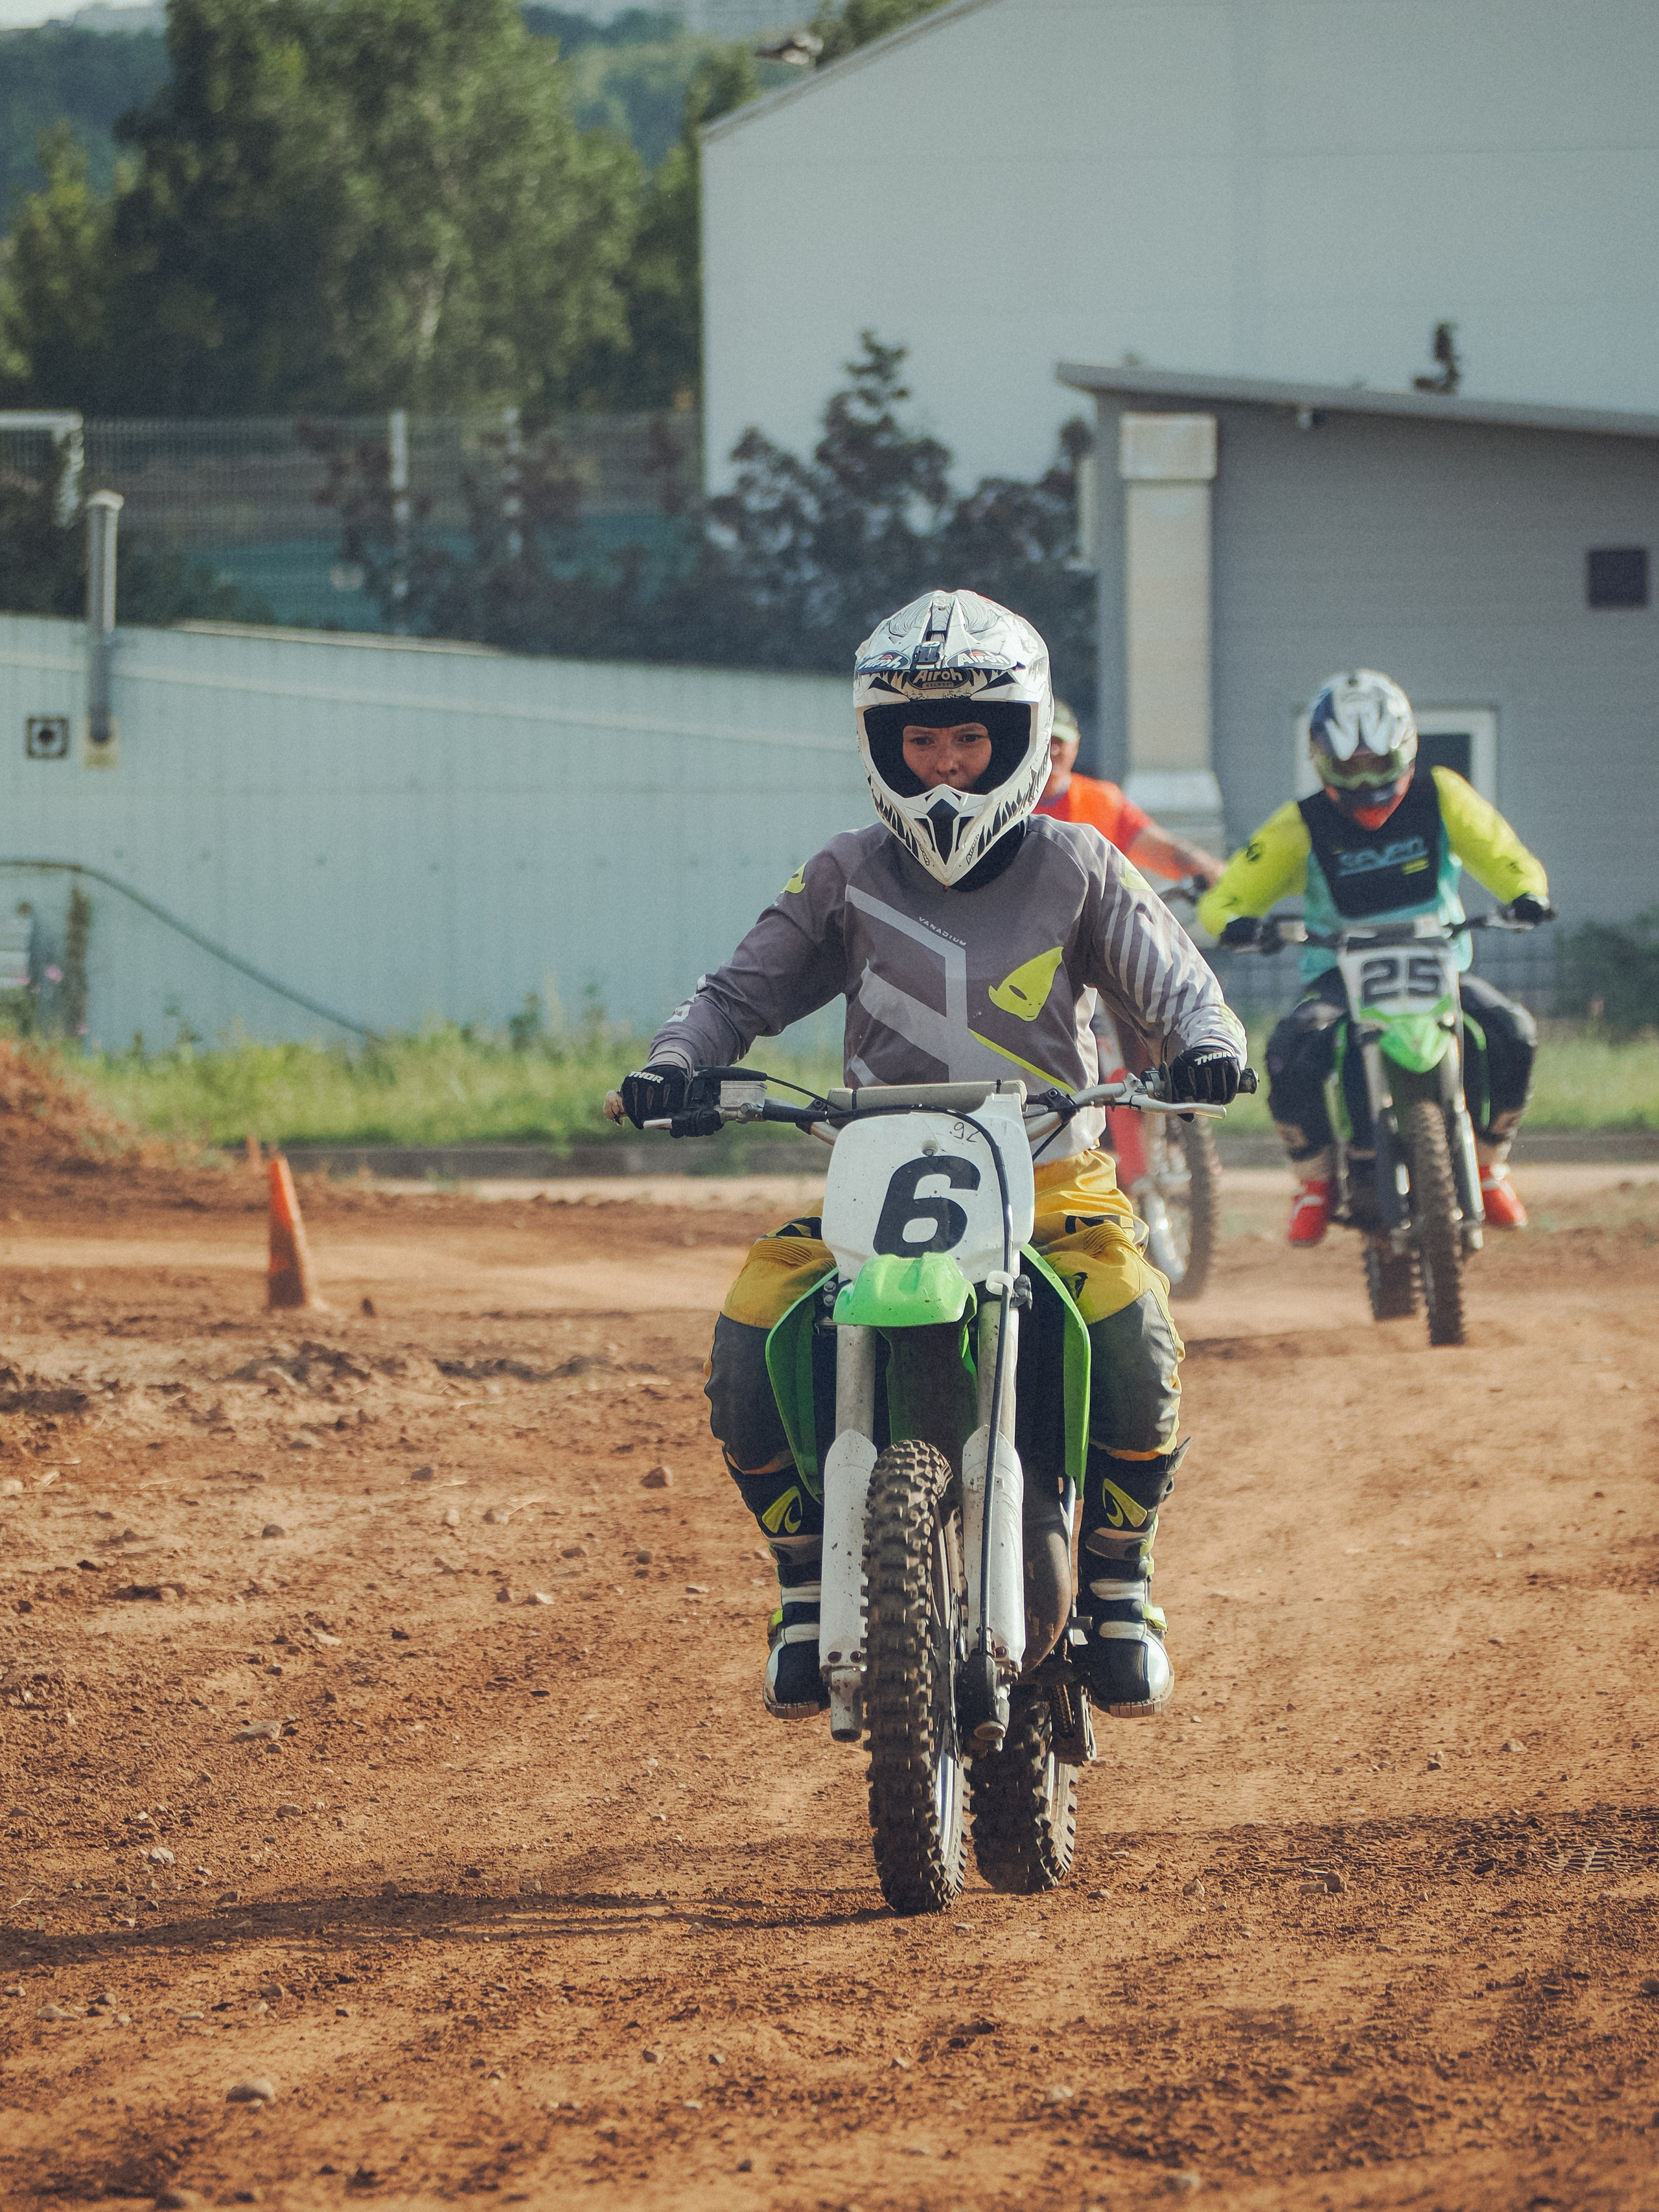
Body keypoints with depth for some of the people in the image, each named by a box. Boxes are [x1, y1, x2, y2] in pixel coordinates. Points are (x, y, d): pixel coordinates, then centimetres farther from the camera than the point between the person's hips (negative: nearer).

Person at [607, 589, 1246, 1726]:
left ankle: (1121, 1579, -7)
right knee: (750, 1342, -22)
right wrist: (673, 1064, -10)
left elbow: (1176, 986, 5)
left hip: (1053, 1186, -2)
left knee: (1133, 1335, -31)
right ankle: (811, 1586, -2)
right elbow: (743, 990, 10)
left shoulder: (1076, 869, 6)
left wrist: (1205, 1047, -19)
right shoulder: (847, 878, 9)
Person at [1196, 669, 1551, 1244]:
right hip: (1340, 976, -1)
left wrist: (1527, 893, -24)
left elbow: (1504, 857, 1)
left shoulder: (1440, 798, -1)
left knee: (1512, 1034, -27)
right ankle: (1315, 1177, -6)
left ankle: (1488, 1160, -1)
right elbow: (1224, 898, -4)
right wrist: (1236, 921, -30)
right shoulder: (1301, 827, -4)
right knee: (1290, 1054, -33)